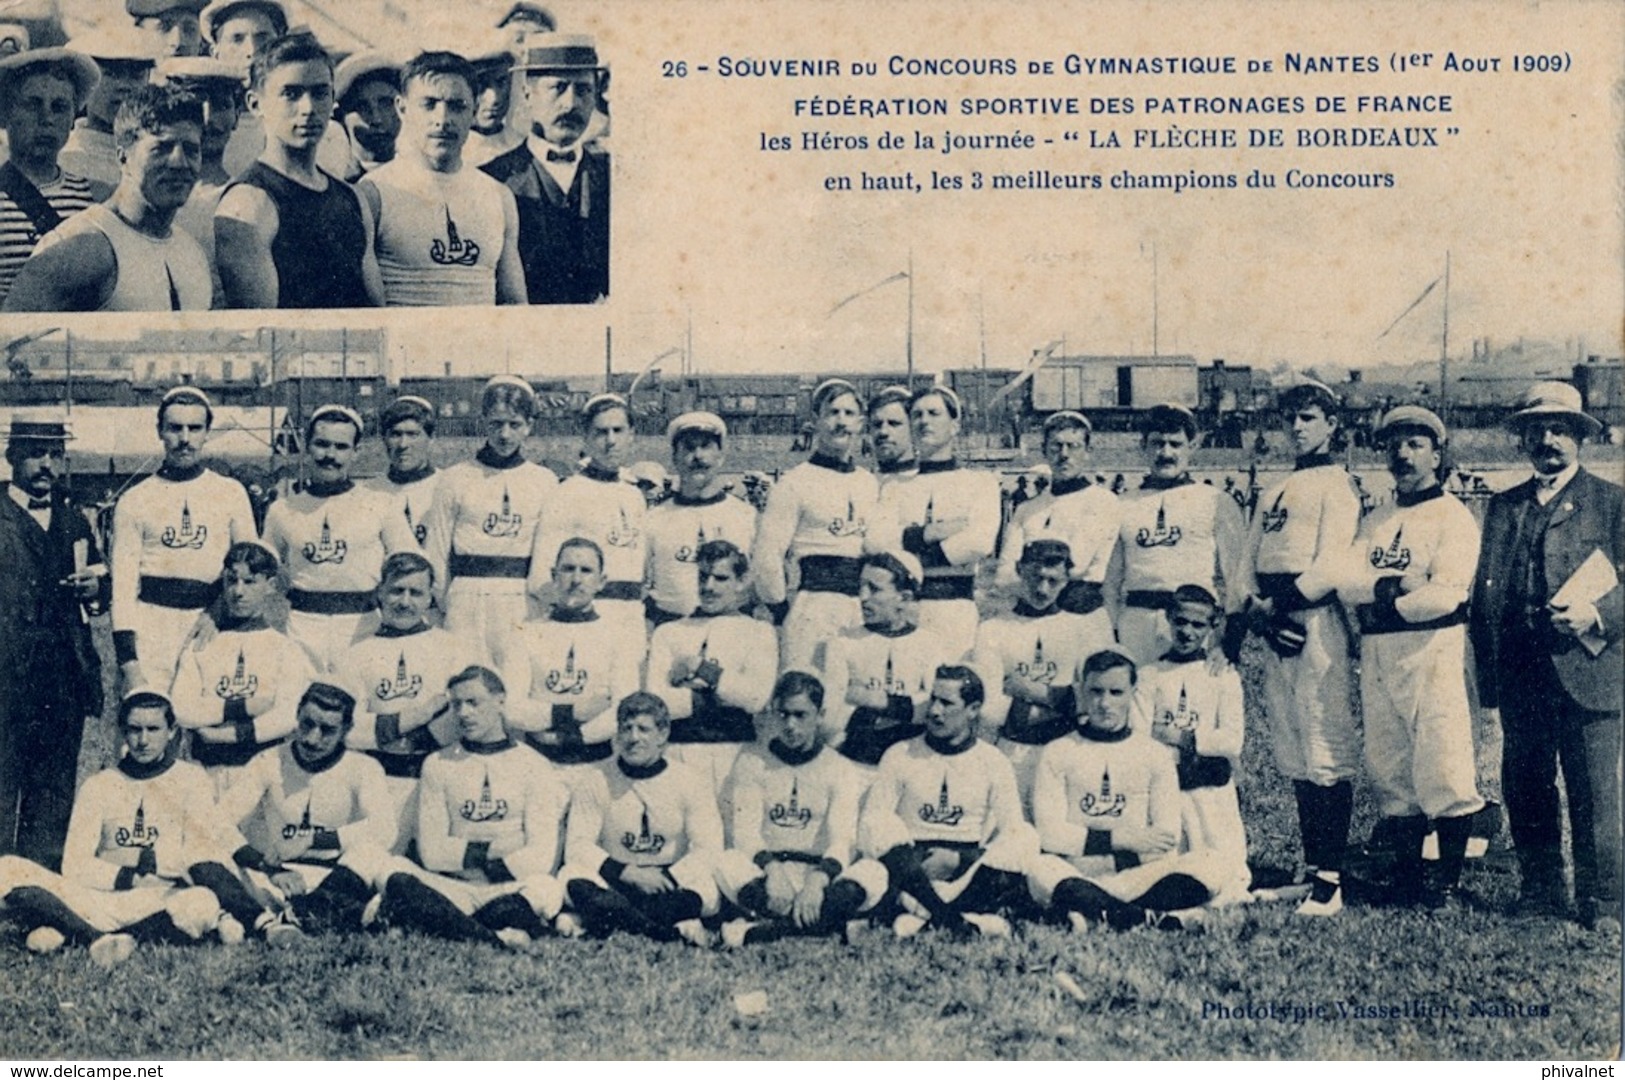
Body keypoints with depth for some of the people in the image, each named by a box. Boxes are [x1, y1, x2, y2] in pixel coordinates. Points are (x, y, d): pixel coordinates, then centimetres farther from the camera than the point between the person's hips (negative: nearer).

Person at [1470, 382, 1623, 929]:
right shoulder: (1503, 506, 16)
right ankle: (1539, 893, 22)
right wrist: (1487, 669, 7)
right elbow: (1482, 592, 15)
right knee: (1524, 792, 9)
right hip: (1519, 677, 4)